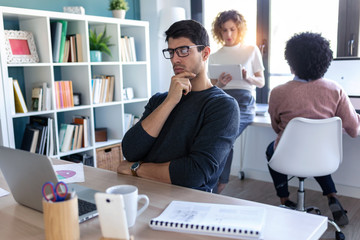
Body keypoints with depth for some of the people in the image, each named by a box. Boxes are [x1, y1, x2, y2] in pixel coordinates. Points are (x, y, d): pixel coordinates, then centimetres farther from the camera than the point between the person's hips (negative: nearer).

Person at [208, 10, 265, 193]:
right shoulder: (215, 56, 19)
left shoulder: (251, 50, 14)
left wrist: (248, 77, -9)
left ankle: (220, 182, -18)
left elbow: (261, 82, 13)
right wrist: (220, 84, -7)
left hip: (243, 102, -2)